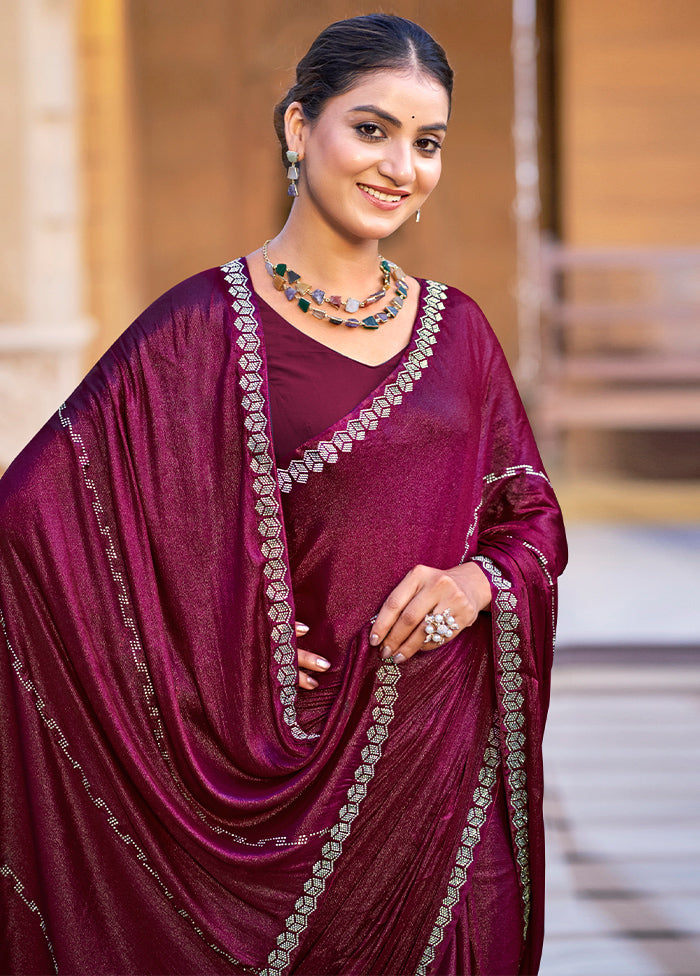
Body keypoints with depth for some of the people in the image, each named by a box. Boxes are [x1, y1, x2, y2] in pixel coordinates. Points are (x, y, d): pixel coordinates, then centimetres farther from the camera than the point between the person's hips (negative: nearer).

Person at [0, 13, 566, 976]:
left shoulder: (457, 328, 7)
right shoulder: (206, 327, -8)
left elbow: (532, 517, 14)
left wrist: (478, 582, -8)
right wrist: (208, 638, -16)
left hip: (447, 764, 4)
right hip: (288, 772, -4)